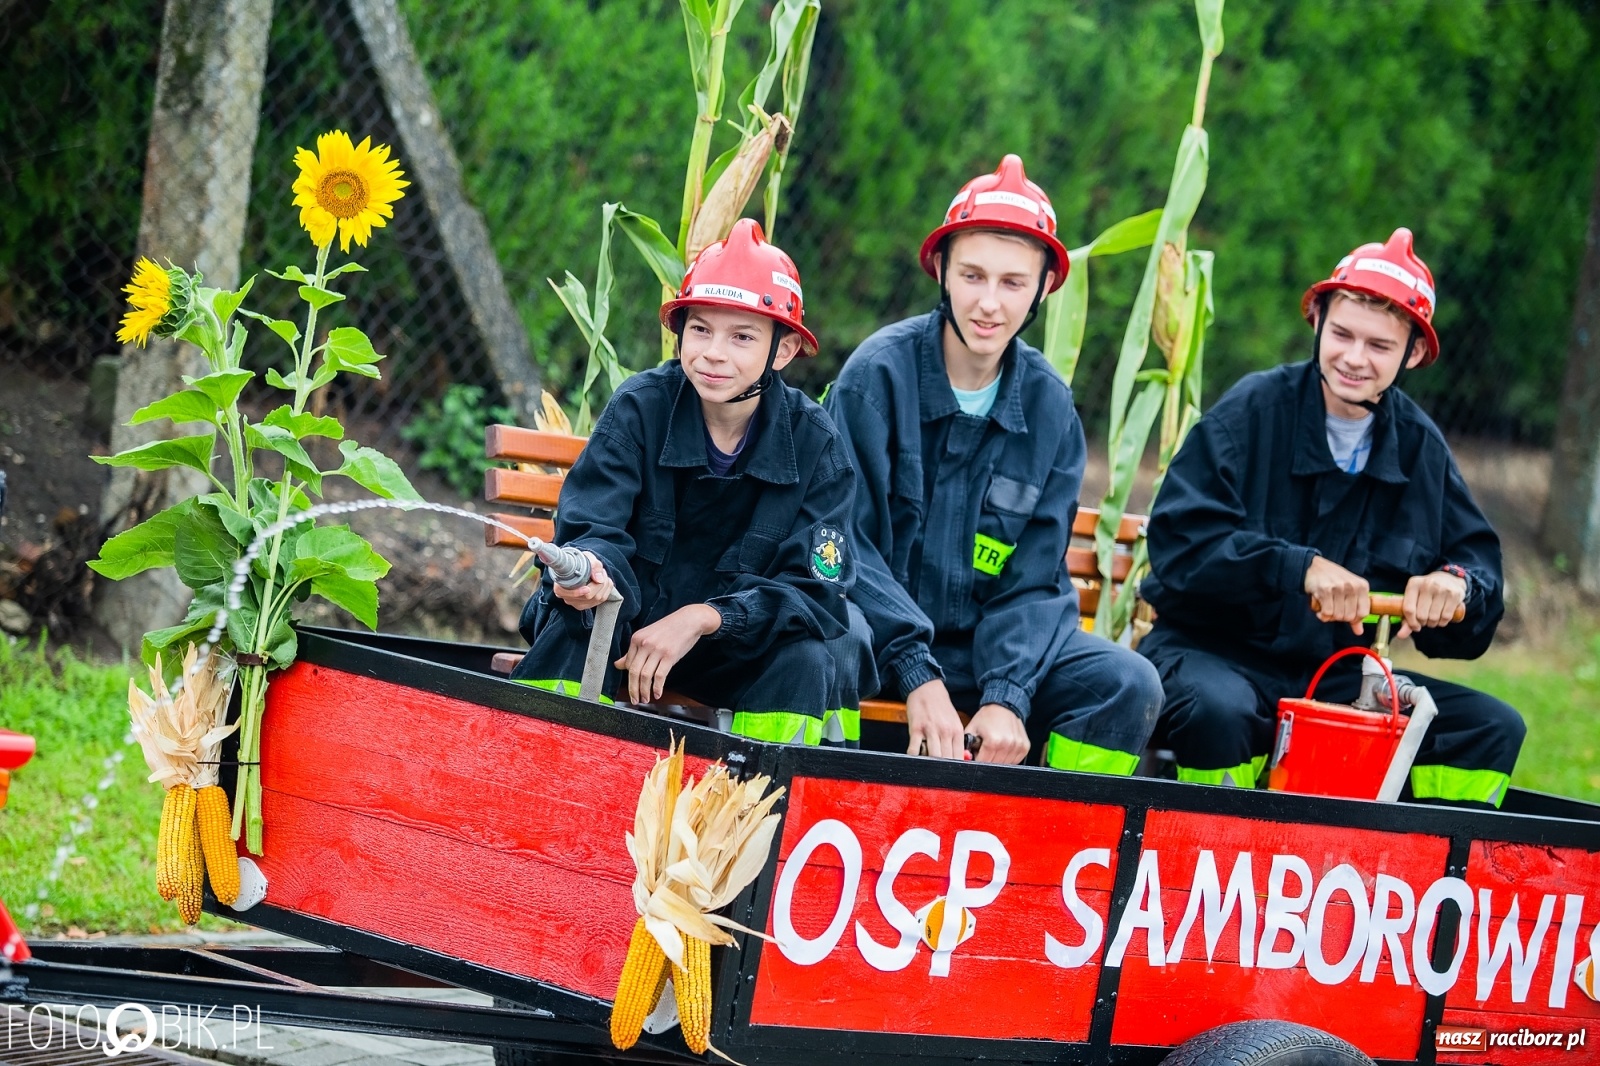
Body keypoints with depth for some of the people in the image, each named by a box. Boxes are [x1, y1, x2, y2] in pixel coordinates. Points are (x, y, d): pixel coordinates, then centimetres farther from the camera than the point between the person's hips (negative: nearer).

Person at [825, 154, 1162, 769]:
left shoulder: (1049, 407, 2)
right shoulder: (879, 373, -10)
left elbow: (1032, 579, 0)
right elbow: (848, 542, -13)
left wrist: (1007, 697, -18)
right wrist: (919, 676, -23)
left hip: (991, 642, 4)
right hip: (881, 636, -4)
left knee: (1128, 685, -19)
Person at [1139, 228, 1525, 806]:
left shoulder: (1421, 449, 7)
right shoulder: (1252, 411, -9)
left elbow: (1479, 560, 7)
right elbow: (1179, 540, -19)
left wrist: (1455, 584, -18)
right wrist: (1299, 568, -30)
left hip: (1337, 681, 5)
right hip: (1213, 655, -5)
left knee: (1493, 727, -9)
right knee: (1220, 710, -39)